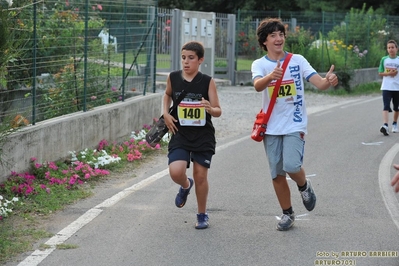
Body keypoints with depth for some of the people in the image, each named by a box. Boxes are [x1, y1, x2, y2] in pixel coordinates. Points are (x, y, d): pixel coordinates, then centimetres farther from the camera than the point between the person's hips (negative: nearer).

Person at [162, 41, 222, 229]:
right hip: (180, 135, 1)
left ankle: (202, 215, 25)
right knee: (175, 172, -17)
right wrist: (166, 113, 5)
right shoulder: (173, 78, -2)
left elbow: (218, 111, -6)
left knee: (200, 175, 4)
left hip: (203, 136, -1)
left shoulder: (207, 82, -8)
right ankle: (186, 186, 21)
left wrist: (210, 109, -28)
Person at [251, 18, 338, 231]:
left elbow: (318, 83, -11)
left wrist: (328, 81, -35)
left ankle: (304, 186, 12)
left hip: (294, 125, -2)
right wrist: (271, 76, -46)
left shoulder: (297, 60, -1)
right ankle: (287, 214, 25)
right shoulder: (259, 64, -1)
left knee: (291, 166, -21)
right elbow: (258, 86, -23)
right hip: (271, 128, 2)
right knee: (277, 175, 6)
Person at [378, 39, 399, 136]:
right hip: (386, 87, -1)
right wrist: (388, 74, -11)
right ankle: (385, 126, -28)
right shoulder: (384, 59, 2)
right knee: (386, 107, -15)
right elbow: (380, 73, 5)